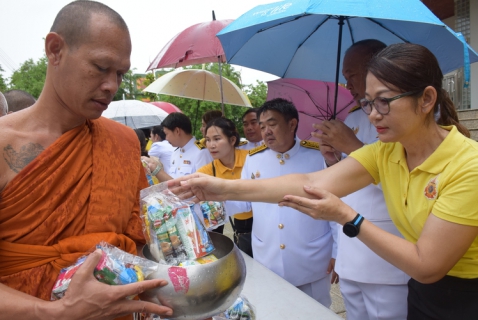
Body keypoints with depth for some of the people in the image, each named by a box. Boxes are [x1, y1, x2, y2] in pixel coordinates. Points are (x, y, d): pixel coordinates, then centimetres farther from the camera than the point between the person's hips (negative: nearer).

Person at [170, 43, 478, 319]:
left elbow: (427, 266, -24)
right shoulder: (384, 153, -8)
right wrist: (227, 188, -29)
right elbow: (312, 182, -20)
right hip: (423, 295, 5)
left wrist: (345, 216, -30)